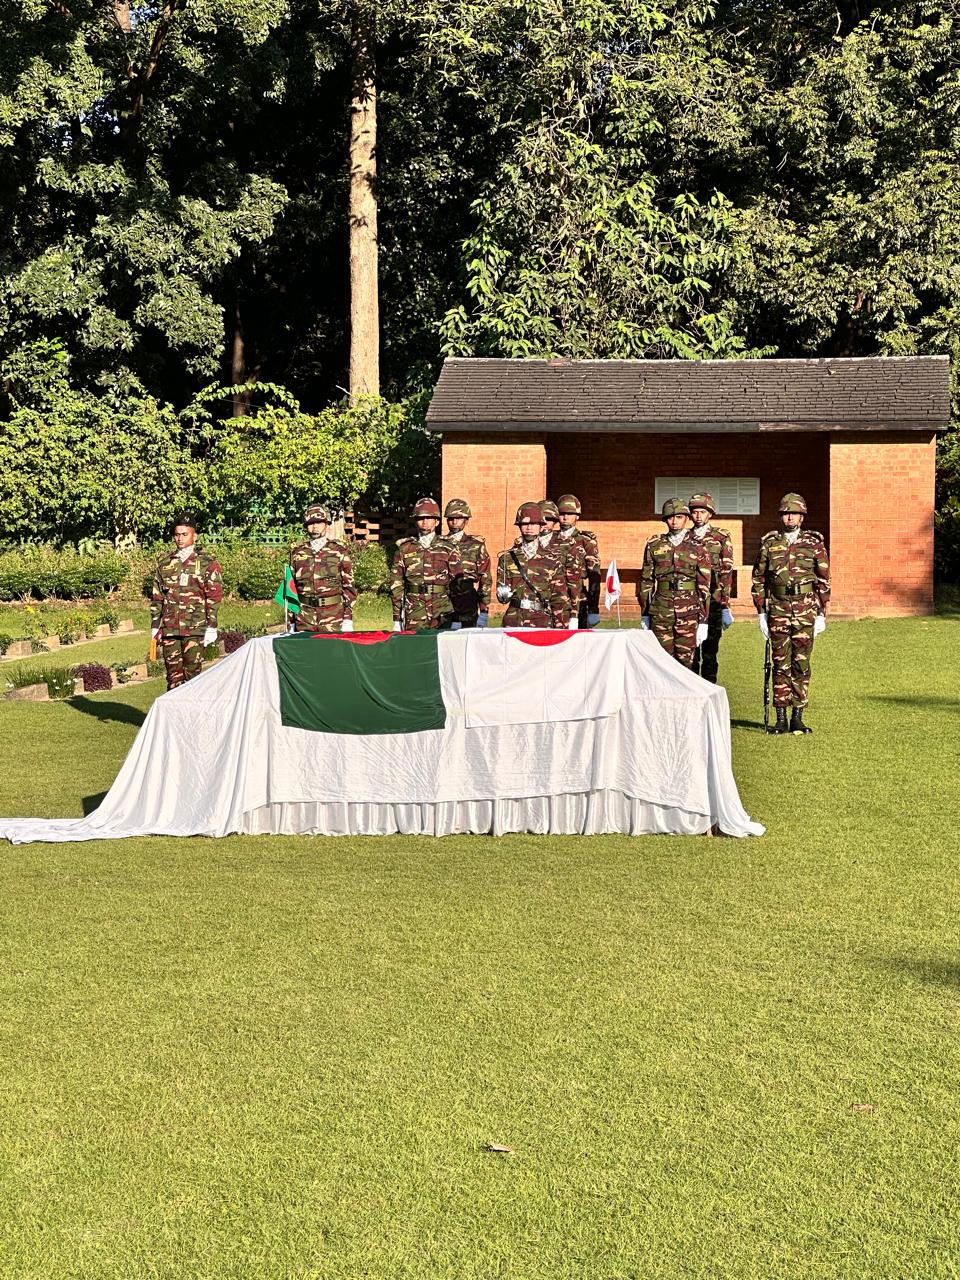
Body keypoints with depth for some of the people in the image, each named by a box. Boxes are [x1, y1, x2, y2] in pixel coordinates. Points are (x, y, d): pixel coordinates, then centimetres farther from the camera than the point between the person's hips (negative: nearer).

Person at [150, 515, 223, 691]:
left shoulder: (207, 562, 4)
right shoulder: (164, 563, 14)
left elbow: (214, 596, 0)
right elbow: (156, 597, 17)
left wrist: (211, 627, -6)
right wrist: (155, 626, 11)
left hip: (195, 629, -3)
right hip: (169, 628, 3)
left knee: (193, 674, -6)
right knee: (173, 676, 5)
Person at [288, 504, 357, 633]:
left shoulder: (339, 550, 3)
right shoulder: (297, 552, 10)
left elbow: (349, 586, 1)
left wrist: (348, 619, -6)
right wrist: (290, 620, 9)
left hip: (333, 617, -2)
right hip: (304, 619, 2)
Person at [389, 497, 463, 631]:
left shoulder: (448, 549, 7)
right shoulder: (404, 549, 9)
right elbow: (396, 585, 7)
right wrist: (397, 620, 2)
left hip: (443, 616, 0)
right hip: (413, 619, 0)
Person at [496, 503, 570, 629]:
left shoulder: (552, 559, 5)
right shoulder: (507, 557, 7)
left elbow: (560, 597, 5)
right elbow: (502, 596, 10)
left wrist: (561, 628, -1)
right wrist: (503, 594, -14)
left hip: (543, 623, -1)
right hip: (514, 622, 1)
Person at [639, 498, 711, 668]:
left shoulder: (698, 548, 1)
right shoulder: (654, 545, 7)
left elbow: (704, 586, 1)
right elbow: (646, 580, 11)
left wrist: (703, 622, -3)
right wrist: (644, 615, 9)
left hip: (688, 615, -1)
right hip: (660, 615, 1)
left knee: (685, 663, 2)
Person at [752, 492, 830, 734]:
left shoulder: (814, 544, 3)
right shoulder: (768, 543, 5)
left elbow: (824, 581, 4)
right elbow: (758, 579, 9)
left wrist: (821, 615, -1)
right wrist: (761, 613, 3)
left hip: (805, 613, -1)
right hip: (777, 612, 1)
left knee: (801, 664, 2)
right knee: (780, 664, 3)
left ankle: (797, 717, 9)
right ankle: (781, 718, 8)